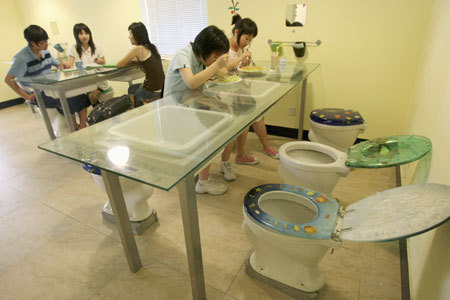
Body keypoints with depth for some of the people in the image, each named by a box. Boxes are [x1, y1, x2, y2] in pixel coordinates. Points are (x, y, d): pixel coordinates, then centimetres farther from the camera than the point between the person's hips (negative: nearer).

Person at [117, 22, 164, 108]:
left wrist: (133, 63, 14)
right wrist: (134, 62, 10)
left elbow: (119, 65, -4)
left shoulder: (138, 48, -12)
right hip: (161, 87, 7)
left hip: (151, 90, -7)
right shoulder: (152, 47, 10)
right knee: (131, 89, 30)